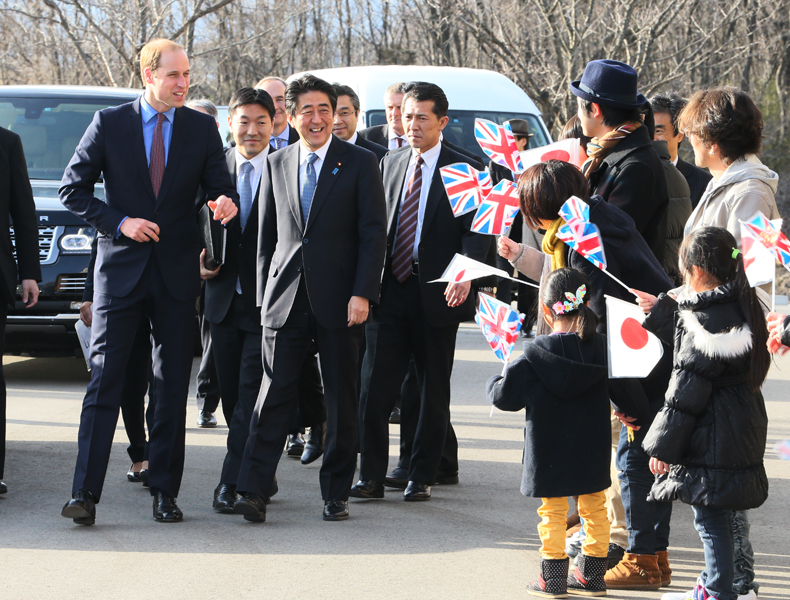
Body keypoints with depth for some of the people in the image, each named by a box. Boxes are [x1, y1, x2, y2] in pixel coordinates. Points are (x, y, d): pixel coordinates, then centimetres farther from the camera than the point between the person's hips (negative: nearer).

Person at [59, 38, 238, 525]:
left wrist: (226, 203, -17)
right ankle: (85, 493, -8)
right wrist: (119, 223, -10)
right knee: (105, 380, -7)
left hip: (177, 272, 2)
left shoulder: (202, 128, 6)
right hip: (121, 268, -2)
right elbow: (73, 188, 2)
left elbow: (219, 187, 8)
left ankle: (165, 493, 11)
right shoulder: (109, 124, 1)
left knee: (173, 388, 5)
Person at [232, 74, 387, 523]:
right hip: (286, 301, 2)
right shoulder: (277, 165, 11)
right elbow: (267, 237, 16)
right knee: (274, 394, -4)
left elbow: (374, 234, -4)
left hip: (339, 301, -2)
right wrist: (267, 293, 10)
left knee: (342, 402, 4)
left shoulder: (360, 163, 1)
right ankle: (254, 490, -6)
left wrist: (363, 294, -12)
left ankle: (337, 494, 12)